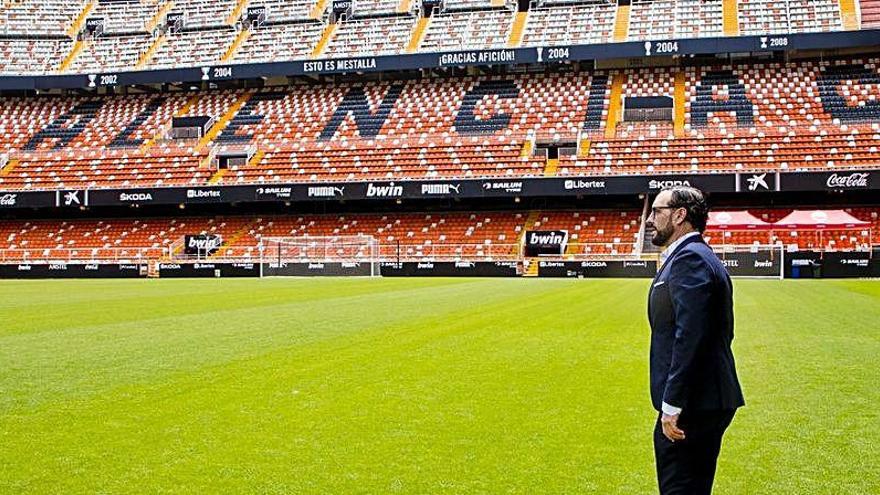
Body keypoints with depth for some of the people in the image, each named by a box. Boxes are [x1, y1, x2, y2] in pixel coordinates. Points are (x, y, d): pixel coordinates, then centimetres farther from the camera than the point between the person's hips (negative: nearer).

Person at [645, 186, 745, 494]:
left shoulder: (689, 258, -15)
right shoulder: (699, 256, 17)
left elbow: (689, 337, -24)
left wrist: (672, 405, -23)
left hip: (693, 403, -11)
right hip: (708, 400, 11)